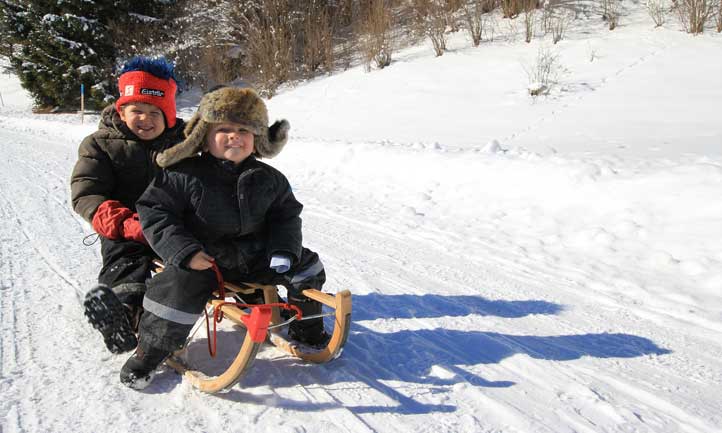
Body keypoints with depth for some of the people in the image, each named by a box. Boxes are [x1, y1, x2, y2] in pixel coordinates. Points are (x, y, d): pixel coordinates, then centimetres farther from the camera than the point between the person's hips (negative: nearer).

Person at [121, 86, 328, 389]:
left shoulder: (269, 179, 1)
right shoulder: (185, 176, -12)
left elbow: (286, 214, 10)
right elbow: (154, 211, -11)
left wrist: (283, 250, -8)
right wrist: (184, 251, -21)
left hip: (254, 254, 4)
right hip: (203, 258, -4)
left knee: (306, 268, 1)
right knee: (177, 291, -28)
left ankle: (306, 330, 26)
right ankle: (149, 354, 1)